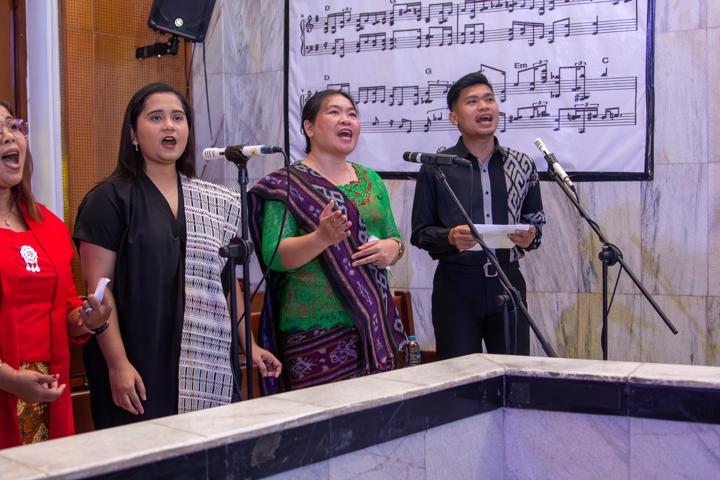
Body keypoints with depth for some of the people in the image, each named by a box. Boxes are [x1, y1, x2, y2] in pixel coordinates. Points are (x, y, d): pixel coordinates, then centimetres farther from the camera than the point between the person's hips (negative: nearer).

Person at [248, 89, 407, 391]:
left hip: (373, 326, 5)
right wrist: (321, 238, -29)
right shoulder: (287, 184, -2)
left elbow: (394, 239, 20)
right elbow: (274, 256, -11)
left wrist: (392, 248, -4)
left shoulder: (371, 181, 14)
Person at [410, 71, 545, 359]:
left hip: (508, 281, 3)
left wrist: (530, 237, -5)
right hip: (456, 282, -2)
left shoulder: (522, 165, 9)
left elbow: (536, 219, 17)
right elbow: (420, 232, 2)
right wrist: (450, 237, -17)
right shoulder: (436, 167, -1)